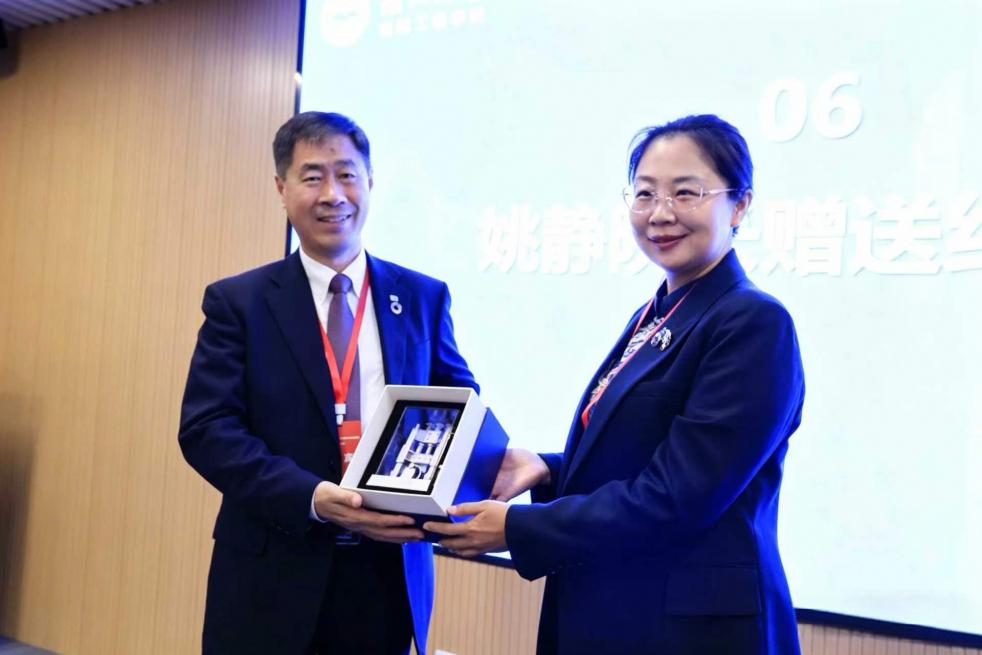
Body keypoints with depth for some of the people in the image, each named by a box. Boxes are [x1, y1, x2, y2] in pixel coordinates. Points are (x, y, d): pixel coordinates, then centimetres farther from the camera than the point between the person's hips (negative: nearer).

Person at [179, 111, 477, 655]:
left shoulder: (423, 298, 5)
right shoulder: (238, 302, -1)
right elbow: (205, 428, -8)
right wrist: (311, 497, -21)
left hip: (392, 577, 2)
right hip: (272, 579, -2)